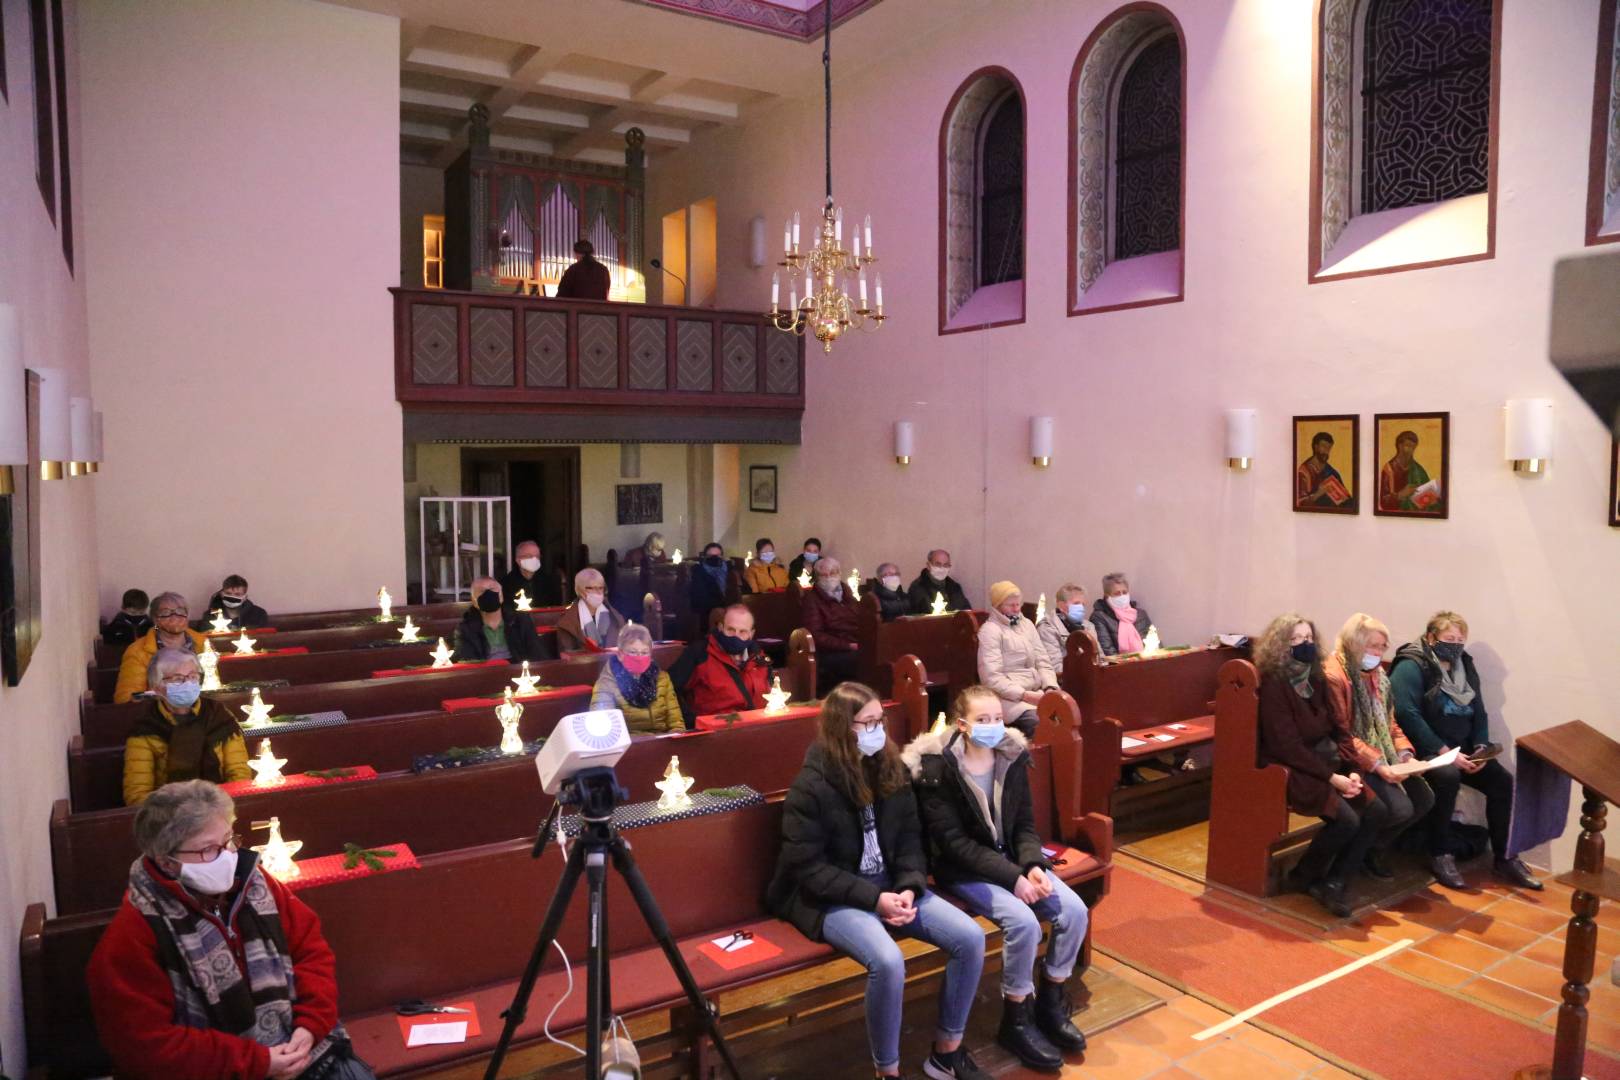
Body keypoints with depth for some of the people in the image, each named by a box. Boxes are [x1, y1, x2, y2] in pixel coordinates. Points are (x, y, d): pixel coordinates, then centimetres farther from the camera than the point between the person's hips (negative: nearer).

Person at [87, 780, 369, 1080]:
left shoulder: (252, 884, 1)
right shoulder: (130, 939, -13)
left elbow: (311, 949, 7)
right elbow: (146, 1045, -15)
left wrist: (310, 1025, -8)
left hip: (297, 1049, 4)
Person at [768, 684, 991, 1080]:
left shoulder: (890, 768, 2)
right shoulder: (810, 787, -17)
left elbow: (910, 837, 7)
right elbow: (808, 869, -17)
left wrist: (909, 888, -12)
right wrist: (874, 898, -21)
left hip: (890, 883, 6)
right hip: (832, 897, -6)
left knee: (971, 937, -11)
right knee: (888, 961, -33)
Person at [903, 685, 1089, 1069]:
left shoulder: (1012, 758, -1)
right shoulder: (936, 769, -18)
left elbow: (1025, 824, 4)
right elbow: (954, 842, -19)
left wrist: (1033, 865, -16)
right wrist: (1012, 876, -24)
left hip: (1012, 858, 6)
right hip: (962, 868, -6)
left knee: (1075, 910, -11)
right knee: (1023, 921, -26)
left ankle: (1050, 1003, 11)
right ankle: (1016, 1020, -3)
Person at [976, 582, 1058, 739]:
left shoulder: (1027, 624, 17)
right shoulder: (990, 630, -5)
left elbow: (1042, 662, 14)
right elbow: (992, 678, -13)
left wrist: (1050, 688, -5)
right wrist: (1025, 695, -19)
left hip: (1036, 692, 7)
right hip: (1009, 697, -6)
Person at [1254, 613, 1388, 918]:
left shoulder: (1316, 681, 11)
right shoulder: (1274, 686, -14)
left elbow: (1336, 730, 10)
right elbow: (1288, 747, -19)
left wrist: (1349, 771, -6)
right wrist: (1331, 777, -19)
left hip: (1328, 765, 8)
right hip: (1293, 770, -8)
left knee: (1376, 811, -11)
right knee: (1346, 820, -24)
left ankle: (1334, 883, -3)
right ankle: (1304, 876, 1)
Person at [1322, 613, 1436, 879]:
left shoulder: (1376, 673, 12)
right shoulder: (1333, 675, -18)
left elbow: (1389, 721, 15)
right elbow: (1342, 735, -21)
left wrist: (1404, 752, -2)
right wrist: (1376, 764, -26)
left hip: (1384, 755, 9)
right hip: (1353, 759, -9)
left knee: (1424, 800, -2)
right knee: (1400, 807, -22)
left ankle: (1375, 849, 17)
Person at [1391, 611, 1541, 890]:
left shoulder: (1465, 667, 12)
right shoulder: (1411, 667, -13)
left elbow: (1479, 713, 13)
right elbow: (1407, 715, -23)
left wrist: (1480, 748, -6)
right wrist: (1444, 751, -25)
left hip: (1461, 748, 7)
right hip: (1426, 749, -7)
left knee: (1502, 780, -12)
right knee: (1448, 776, -34)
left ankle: (1504, 858, 4)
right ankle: (1441, 855, -18)